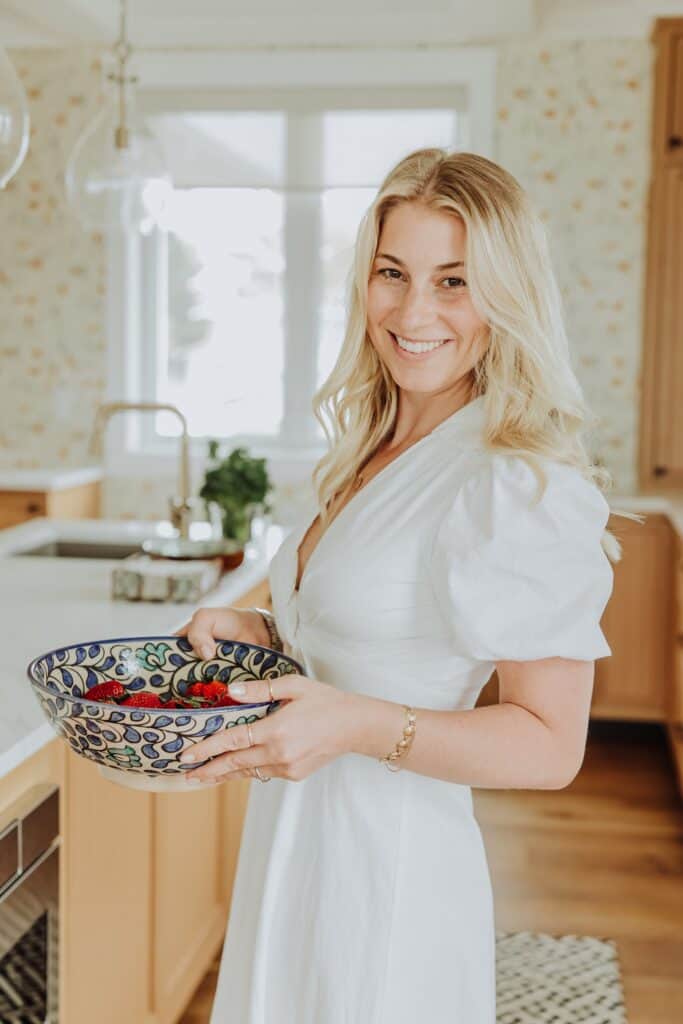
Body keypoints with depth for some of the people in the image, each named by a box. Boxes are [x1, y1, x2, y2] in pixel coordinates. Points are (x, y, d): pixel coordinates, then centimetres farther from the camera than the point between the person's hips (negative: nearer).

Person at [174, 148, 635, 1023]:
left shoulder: (524, 487, -19)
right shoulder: (371, 454, 6)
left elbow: (550, 746, -19)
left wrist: (358, 726, -30)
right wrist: (258, 633, 1)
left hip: (390, 868, -8)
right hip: (292, 846, 8)